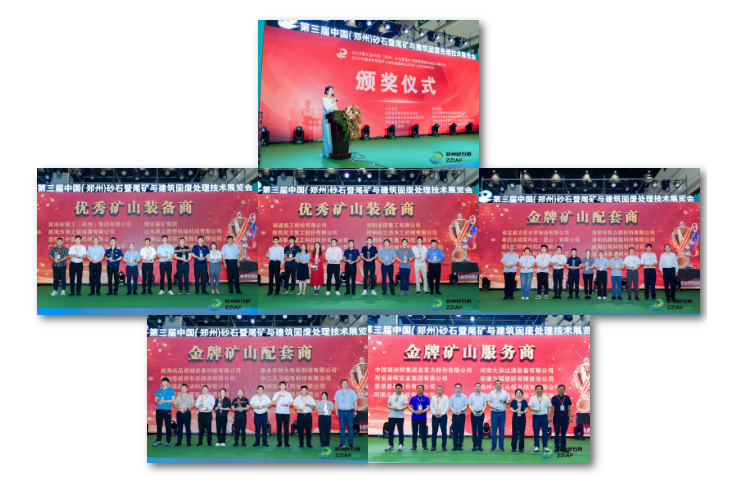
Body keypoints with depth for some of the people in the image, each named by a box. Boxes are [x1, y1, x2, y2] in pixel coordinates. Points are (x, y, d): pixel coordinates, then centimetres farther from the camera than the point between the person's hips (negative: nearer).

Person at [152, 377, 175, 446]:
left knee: (168, 425, -3)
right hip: (159, 409, 3)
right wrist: (158, 402, -9)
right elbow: (155, 399, 13)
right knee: (158, 425, 4)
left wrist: (164, 401, -12)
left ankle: (168, 441, 1)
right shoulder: (158, 390, 14)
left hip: (167, 409, -3)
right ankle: (158, 440, 10)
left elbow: (173, 399, -2)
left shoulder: (171, 390, 4)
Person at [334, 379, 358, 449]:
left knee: (350, 428, -2)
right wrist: (336, 411, 3)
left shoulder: (352, 391, 7)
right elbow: (336, 402, 11)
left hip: (349, 412, -1)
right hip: (341, 412, 1)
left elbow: (355, 401, 7)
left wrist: (355, 411, 1)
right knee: (342, 428, 0)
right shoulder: (338, 392, 10)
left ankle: (350, 444, 3)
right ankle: (342, 444, 4)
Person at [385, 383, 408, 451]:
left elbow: (406, 406, -7)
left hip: (400, 417, -3)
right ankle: (391, 445, 11)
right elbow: (387, 405, 8)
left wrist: (399, 409, -21)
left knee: (400, 431, -1)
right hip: (392, 416, 3)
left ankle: (401, 445, 7)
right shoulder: (391, 397, 12)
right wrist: (392, 408, -13)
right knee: (390, 431, 4)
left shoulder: (404, 397, 2)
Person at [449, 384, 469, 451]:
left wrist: (461, 410, -17)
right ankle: (455, 445, 6)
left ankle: (460, 445, 4)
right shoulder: (452, 397, 10)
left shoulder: (464, 397, 5)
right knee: (455, 431, 1)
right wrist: (454, 411, -13)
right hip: (454, 415, 1)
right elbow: (450, 406, 5)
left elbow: (466, 406, -1)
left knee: (461, 431, -1)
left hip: (462, 415, -1)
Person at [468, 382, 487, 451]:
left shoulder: (484, 395, 8)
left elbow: (485, 405, 4)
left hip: (480, 413, 0)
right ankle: (474, 445, 3)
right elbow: (469, 405, 4)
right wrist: (473, 412, -11)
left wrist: (482, 412, -10)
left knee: (480, 430, -2)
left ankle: (479, 445, 1)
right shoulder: (471, 396, 8)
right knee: (474, 430, 0)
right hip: (473, 413, 0)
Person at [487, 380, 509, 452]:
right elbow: (488, 402, 0)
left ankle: (501, 446, 7)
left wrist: (504, 401, -10)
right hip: (494, 413, -1)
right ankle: (493, 446, 4)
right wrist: (494, 407, -16)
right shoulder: (491, 393, 6)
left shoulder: (505, 393, 10)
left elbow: (508, 402, 11)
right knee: (494, 430, -1)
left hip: (502, 413, 1)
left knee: (502, 430, 2)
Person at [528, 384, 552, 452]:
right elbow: (529, 406, 0)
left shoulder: (546, 398, 6)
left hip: (544, 417, 0)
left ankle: (545, 446, 11)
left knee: (545, 432, 1)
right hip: (536, 417, 0)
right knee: (536, 432, 2)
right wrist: (534, 409, -20)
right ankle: (537, 446, 10)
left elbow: (549, 407, 6)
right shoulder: (532, 398, 5)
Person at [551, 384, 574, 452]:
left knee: (564, 433, 5)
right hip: (557, 416, -1)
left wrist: (571, 416, -1)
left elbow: (570, 407, 7)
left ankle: (563, 447, 11)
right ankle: (557, 447, 9)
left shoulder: (567, 398, 6)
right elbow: (551, 408, 2)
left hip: (565, 416, 1)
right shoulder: (554, 398, 1)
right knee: (557, 433, 3)